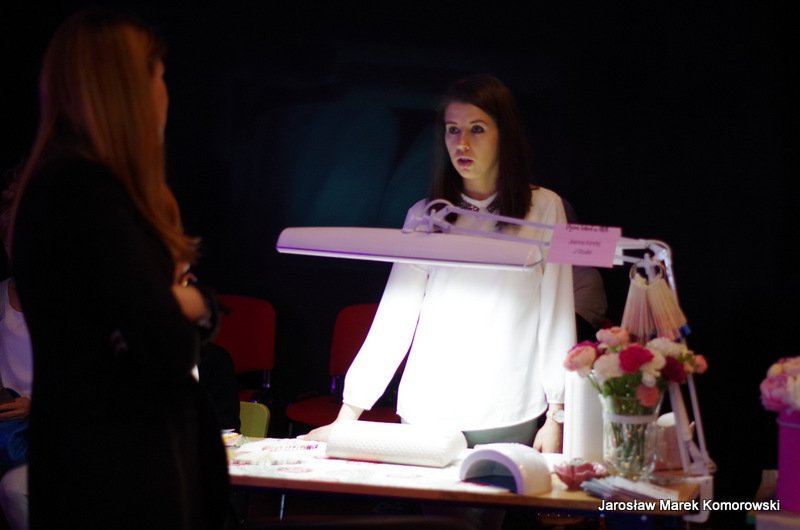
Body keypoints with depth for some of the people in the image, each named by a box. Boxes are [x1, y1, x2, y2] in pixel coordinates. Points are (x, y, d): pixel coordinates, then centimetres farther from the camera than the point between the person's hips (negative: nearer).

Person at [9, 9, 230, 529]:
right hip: (115, 476, -10)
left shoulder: (97, 184, 13)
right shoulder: (83, 191, -19)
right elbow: (172, 348, -23)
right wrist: (183, 305, -1)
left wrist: (187, 302, -10)